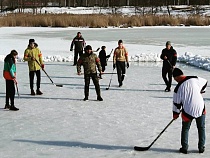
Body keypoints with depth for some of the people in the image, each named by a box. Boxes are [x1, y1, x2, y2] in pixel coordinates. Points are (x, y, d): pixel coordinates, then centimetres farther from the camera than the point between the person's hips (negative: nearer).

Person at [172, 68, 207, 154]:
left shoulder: (178, 88, -11)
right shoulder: (195, 79, -7)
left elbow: (177, 103, -1)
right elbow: (205, 82, 14)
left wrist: (176, 114, 14)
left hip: (188, 111, -2)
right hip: (200, 108, 2)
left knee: (185, 129, 18)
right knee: (201, 128, 19)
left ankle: (184, 148, 19)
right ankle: (201, 147, 23)